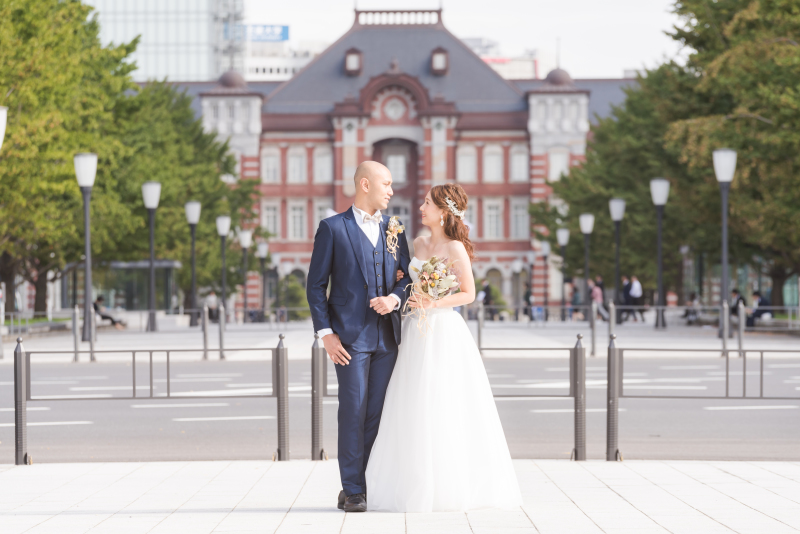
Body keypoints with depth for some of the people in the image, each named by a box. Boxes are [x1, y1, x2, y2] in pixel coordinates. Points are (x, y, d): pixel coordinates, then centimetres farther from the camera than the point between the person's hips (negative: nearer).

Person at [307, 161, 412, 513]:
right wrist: (325, 334, -9)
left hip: (386, 337, 4)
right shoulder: (332, 228, 0)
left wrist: (394, 298, -6)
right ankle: (353, 491, 0)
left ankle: (373, 485, 11)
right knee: (353, 412, -5)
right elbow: (315, 286, -1)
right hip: (350, 336, -4)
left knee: (378, 415, 4)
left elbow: (407, 278, 16)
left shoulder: (394, 231, 14)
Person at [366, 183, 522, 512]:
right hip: (417, 333, 7)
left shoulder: (455, 249, -8)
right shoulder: (420, 244, 13)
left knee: (444, 411, -5)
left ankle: (451, 487, 4)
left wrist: (434, 304, -19)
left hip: (444, 333, -7)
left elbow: (469, 294, -7)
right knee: (415, 413, 5)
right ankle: (420, 484, 11)